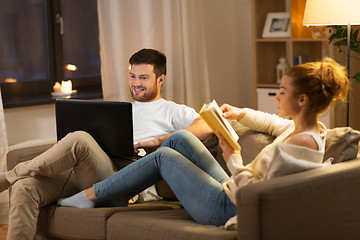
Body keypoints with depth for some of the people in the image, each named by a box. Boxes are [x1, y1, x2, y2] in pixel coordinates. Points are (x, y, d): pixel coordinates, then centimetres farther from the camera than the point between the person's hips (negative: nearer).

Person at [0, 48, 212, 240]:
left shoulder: (174, 111, 14)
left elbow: (206, 127, -5)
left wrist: (157, 141, -11)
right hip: (81, 174, 6)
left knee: (79, 139, -33)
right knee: (25, 186, -20)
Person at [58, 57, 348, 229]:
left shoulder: (300, 144, -26)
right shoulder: (309, 128, 3)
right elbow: (274, 124, 27)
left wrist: (234, 159, -19)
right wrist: (242, 113, 16)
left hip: (227, 209, -9)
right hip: (230, 192, 9)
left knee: (164, 156, -1)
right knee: (181, 138, 10)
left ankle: (91, 195, 12)